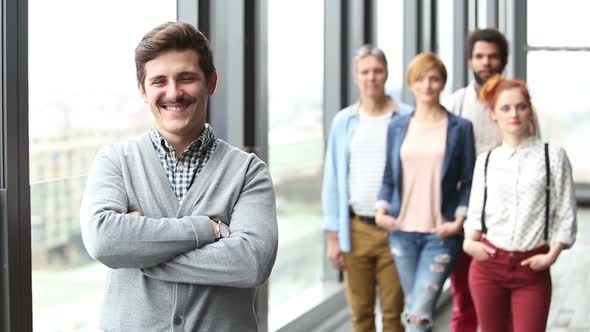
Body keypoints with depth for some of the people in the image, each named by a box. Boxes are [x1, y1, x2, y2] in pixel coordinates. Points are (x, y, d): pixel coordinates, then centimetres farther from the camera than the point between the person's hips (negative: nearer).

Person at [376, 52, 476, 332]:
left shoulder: (460, 128, 0)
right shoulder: (397, 127, 8)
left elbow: (468, 182, 0)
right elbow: (389, 177, 13)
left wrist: (459, 220, -11)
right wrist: (382, 209, -3)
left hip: (440, 234, -4)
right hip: (403, 230, 4)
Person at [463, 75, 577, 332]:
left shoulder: (553, 156, 1)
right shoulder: (486, 161, 8)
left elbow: (565, 215, 1)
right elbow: (475, 213, 11)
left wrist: (552, 255, -9)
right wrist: (469, 241, -8)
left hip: (532, 268, -2)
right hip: (488, 263, 2)